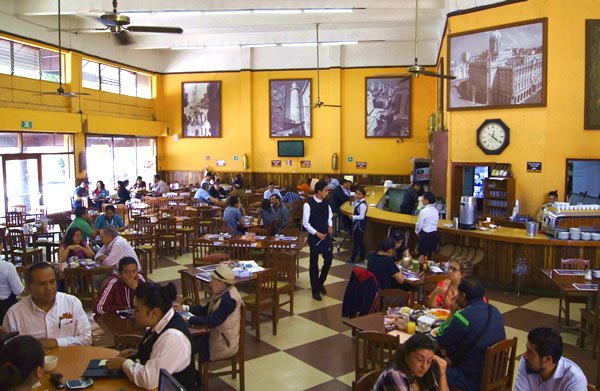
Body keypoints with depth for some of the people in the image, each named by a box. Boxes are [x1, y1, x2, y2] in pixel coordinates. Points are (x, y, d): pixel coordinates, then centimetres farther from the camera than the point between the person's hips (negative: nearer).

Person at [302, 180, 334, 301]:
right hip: (314, 237, -5)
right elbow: (305, 223, -14)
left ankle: (320, 283, 32)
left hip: (326, 235, 5)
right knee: (314, 263, 6)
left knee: (329, 259, 9)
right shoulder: (308, 204, -16)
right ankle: (315, 289, 19)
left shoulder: (325, 202, 2)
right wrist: (317, 233, -18)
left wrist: (330, 226, -2)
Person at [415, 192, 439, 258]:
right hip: (434, 234, 7)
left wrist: (417, 232, 9)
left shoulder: (424, 211, -16)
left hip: (426, 235, -7)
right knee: (429, 254, 16)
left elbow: (419, 225, -12)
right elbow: (435, 222, 10)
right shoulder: (435, 210, 4)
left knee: (422, 255, 3)